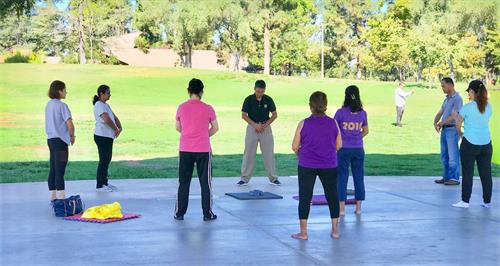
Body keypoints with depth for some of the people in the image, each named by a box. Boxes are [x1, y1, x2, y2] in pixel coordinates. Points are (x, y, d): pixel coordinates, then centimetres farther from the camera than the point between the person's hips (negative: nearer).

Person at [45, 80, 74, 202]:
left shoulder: (49, 105, 11)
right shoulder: (62, 105, -14)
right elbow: (70, 124, -19)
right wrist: (72, 136, -2)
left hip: (50, 139, 8)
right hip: (60, 140, -8)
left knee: (53, 169, 13)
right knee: (60, 170, -6)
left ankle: (53, 196, 19)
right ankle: (61, 197, -5)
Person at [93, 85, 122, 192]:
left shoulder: (106, 105, 17)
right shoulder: (99, 105, -14)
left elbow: (114, 117, 17)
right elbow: (107, 120, -25)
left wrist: (119, 127, 0)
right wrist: (116, 129, -13)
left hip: (108, 136, 10)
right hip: (102, 136, -10)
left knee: (107, 159, 14)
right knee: (104, 160, -7)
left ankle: (105, 183, 22)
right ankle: (99, 185, -1)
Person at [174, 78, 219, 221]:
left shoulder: (181, 107, -1)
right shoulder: (207, 108, -6)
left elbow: (177, 127, 12)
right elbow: (215, 128, 5)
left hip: (185, 150, 2)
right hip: (203, 150, -2)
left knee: (184, 182, 11)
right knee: (205, 183, 7)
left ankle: (179, 213, 13)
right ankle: (207, 213, 9)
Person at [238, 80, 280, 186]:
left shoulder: (268, 100, -3)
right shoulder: (249, 99, -6)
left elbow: (274, 114, 4)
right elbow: (244, 115, -5)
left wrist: (266, 125, -10)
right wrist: (255, 125, -15)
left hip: (266, 128, 1)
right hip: (252, 127, -1)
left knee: (269, 153, 2)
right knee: (248, 153, 0)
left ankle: (273, 178, 11)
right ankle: (245, 178, 7)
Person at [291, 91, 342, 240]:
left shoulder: (304, 124, -8)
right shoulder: (333, 123, -3)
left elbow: (295, 146, -4)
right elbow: (339, 145, 4)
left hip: (307, 166, -2)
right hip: (329, 165, 2)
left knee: (305, 197, 6)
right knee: (332, 196, 14)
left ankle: (303, 232, 8)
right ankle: (335, 231, 20)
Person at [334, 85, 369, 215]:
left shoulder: (341, 112, -10)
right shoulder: (362, 113, 0)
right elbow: (365, 131, 10)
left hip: (344, 149, -3)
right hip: (358, 149, 3)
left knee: (342, 177, 4)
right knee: (358, 177, 10)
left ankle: (342, 208, 4)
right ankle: (358, 207, 15)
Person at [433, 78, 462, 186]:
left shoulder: (457, 99, -11)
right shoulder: (447, 99, 16)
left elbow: (453, 116, -17)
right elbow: (440, 113, 14)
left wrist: (440, 123, -12)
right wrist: (435, 122, -5)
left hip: (452, 129, -9)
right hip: (444, 129, 9)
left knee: (453, 155, -4)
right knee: (444, 155, 11)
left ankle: (455, 178, 1)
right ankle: (446, 177, 18)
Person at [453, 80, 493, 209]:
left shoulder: (467, 107, -11)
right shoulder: (488, 107, 3)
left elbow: (458, 124, -3)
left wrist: (460, 134, 17)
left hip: (470, 144, -4)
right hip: (486, 144, 5)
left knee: (467, 173, 3)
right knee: (486, 173, 9)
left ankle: (465, 201, 6)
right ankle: (487, 201, 15)